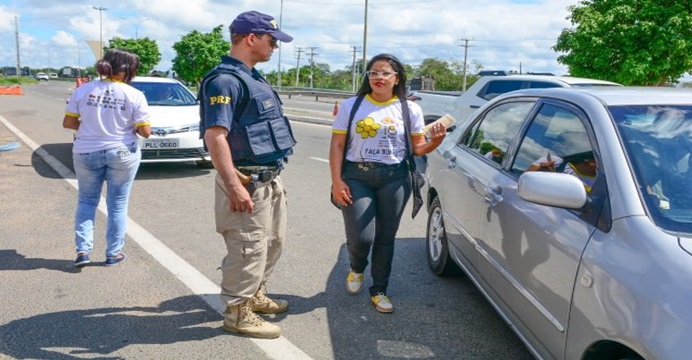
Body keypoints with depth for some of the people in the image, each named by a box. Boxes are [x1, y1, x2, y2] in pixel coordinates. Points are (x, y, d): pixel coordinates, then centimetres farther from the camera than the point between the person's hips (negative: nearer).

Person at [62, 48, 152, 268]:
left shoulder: (84, 90, -2)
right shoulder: (135, 95, -10)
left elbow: (68, 123, 1)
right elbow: (145, 132, -10)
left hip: (86, 153, 2)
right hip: (122, 154, -2)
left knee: (86, 201, 17)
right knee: (117, 204, 10)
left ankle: (83, 250, 10)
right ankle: (113, 253, 17)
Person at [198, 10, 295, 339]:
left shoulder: (251, 77, 14)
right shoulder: (225, 80, -17)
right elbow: (214, 136, -25)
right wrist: (234, 186, -27)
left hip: (270, 178, 10)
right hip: (248, 182, -10)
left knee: (273, 242, 21)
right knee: (249, 249, 0)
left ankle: (254, 295, 38)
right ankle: (238, 313, 16)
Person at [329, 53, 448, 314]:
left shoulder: (410, 109, 5)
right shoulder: (351, 106, 3)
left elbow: (417, 148, 8)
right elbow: (337, 145, 2)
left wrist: (435, 142, -14)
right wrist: (337, 180, -6)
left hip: (394, 178, 1)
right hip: (356, 177, -1)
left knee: (386, 237, 7)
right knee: (360, 238, -8)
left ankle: (379, 290, 25)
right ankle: (356, 269, 28)